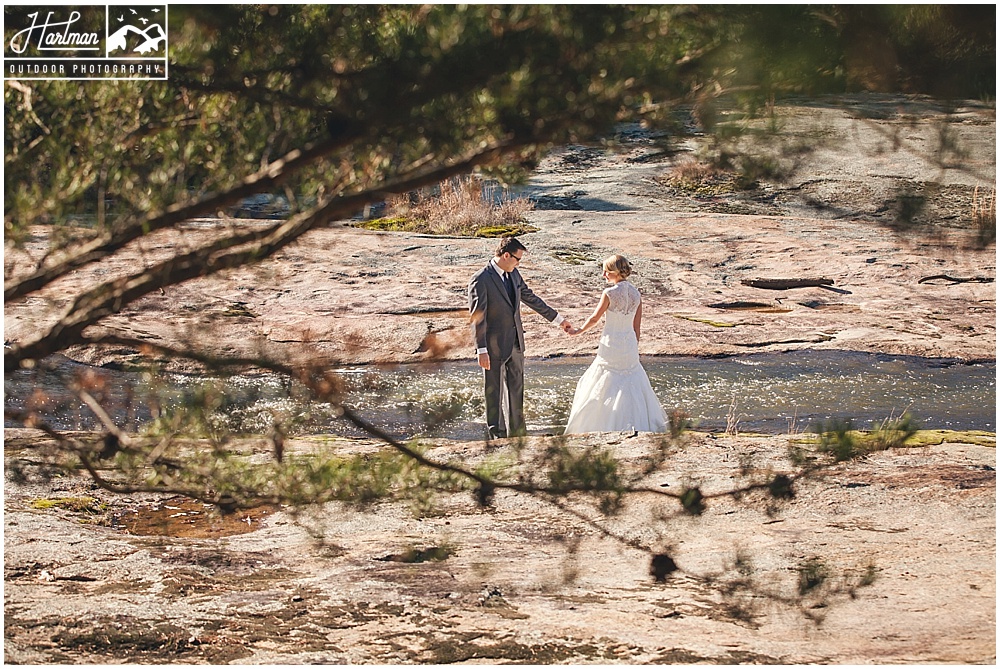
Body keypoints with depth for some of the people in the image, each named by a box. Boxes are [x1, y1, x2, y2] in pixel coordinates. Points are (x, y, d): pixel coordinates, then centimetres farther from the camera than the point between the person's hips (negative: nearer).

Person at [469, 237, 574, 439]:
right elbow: (477, 318, -18)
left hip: (515, 342, 7)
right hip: (494, 345, -7)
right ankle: (496, 434, 12)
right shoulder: (480, 281, -18)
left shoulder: (513, 274, 5)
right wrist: (481, 350, -22)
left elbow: (530, 298, 18)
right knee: (494, 392, 3)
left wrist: (558, 319, 22)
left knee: (516, 388, 14)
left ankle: (517, 431, 24)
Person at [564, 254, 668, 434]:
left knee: (606, 386, 7)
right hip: (630, 343, 5)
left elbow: (594, 319, -5)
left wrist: (578, 331, 12)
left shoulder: (609, 293, -16)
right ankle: (637, 424, 17)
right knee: (632, 384, 15)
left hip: (611, 344, -5)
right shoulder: (636, 294, 0)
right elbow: (637, 326, 6)